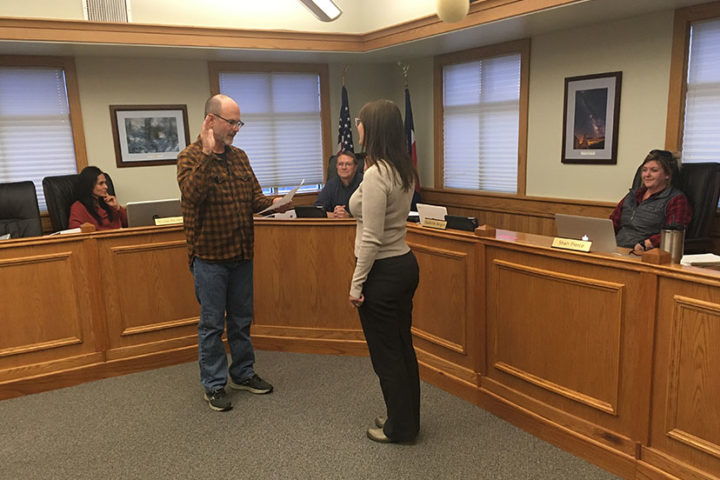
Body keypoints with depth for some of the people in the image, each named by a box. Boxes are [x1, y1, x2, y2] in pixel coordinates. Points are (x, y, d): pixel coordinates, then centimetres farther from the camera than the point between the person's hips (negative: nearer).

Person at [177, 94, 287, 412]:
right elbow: (190, 194, -28)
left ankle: (243, 374, 32)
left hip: (241, 254, 6)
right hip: (209, 257, -6)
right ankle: (213, 385, 19)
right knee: (212, 323, 5)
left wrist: (272, 203, -10)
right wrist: (207, 155, -31)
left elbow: (254, 197, 10)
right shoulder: (191, 156, -9)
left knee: (241, 319, 16)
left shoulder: (239, 156, 10)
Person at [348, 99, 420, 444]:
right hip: (405, 263, 10)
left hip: (383, 271, -10)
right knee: (402, 347, 20)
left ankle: (400, 428, 24)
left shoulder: (376, 175, -22)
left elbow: (371, 238, -21)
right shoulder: (403, 171, 7)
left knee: (386, 353, 7)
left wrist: (356, 283, -16)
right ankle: (407, 418, 36)